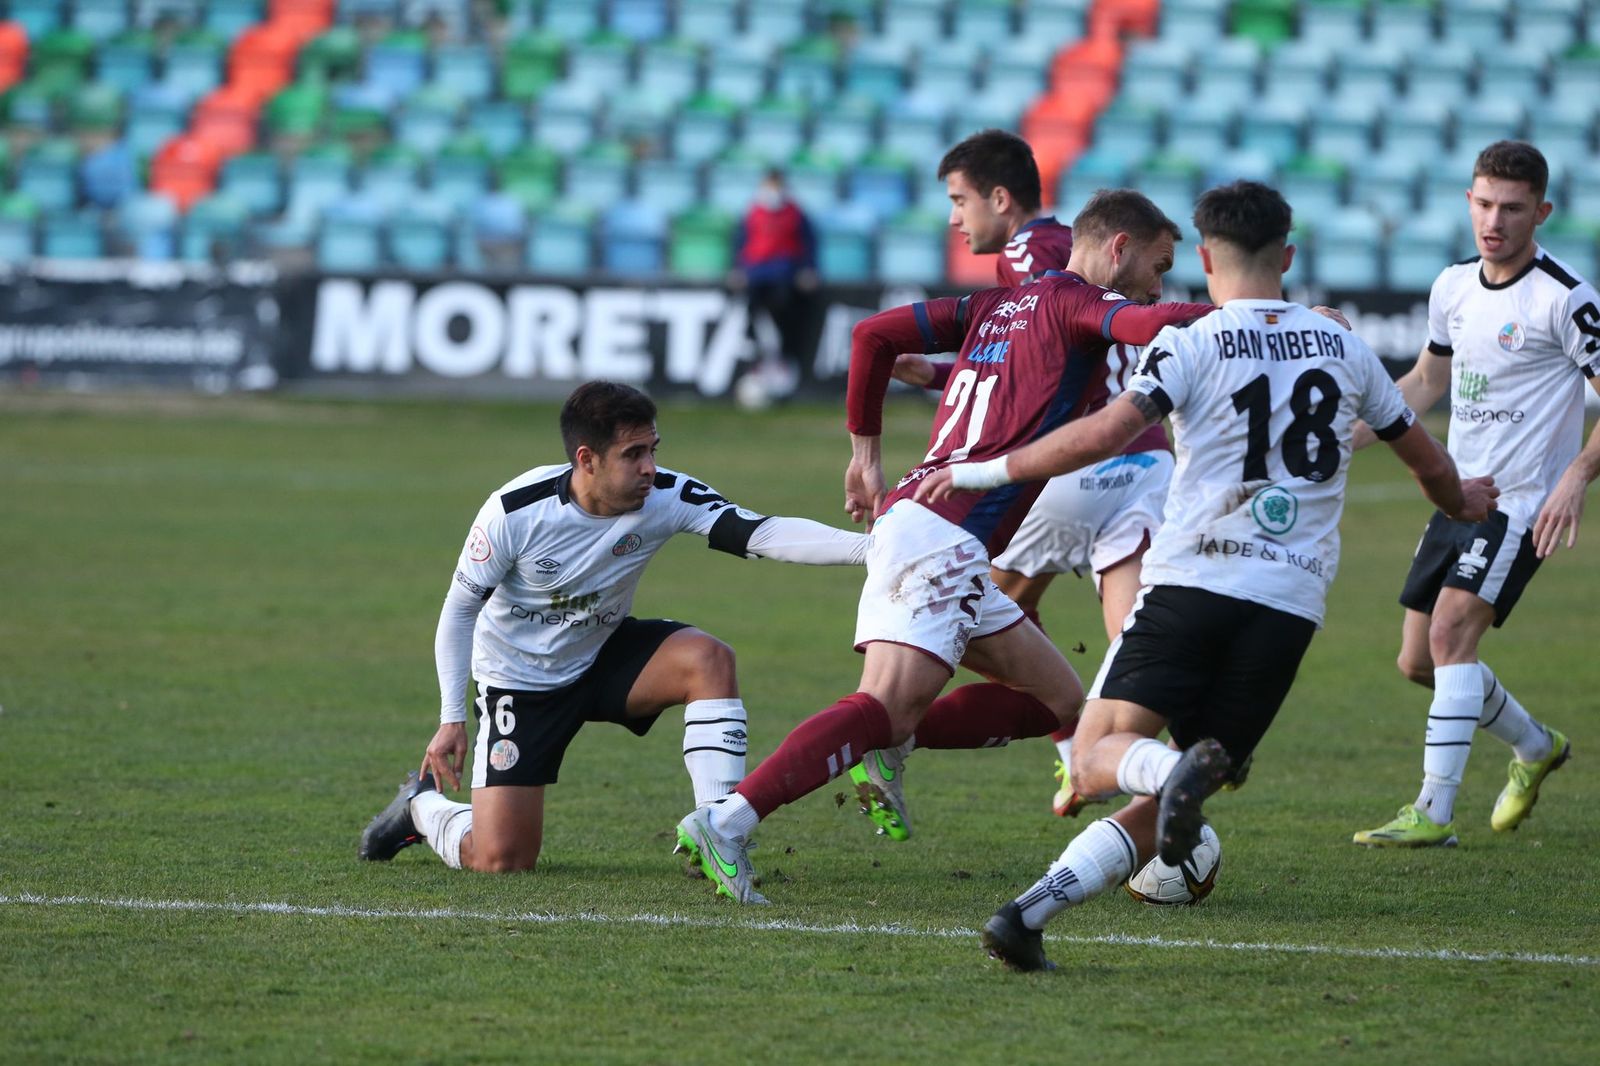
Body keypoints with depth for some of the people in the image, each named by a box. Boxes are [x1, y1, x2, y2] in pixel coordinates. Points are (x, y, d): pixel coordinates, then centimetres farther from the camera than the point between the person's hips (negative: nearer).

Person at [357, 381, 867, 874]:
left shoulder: (667, 497, -21)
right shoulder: (514, 511, -26)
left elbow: (765, 534, -31)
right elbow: (460, 608, -13)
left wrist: (865, 546, -46)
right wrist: (452, 718, -15)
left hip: (605, 657, 3)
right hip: (519, 681, -3)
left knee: (709, 658, -26)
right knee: (499, 859, -9)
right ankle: (421, 806, 27)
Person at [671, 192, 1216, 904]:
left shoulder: (996, 306, 22)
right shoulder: (1072, 302, -1)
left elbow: (875, 332, 18)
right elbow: (1157, 325, -21)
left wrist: (865, 449, 23)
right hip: (944, 536, -10)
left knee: (1059, 701, 12)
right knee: (890, 708, -20)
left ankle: (890, 745, 3)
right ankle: (725, 824, -28)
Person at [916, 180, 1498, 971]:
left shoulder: (1192, 344, 1)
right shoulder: (1344, 349, 15)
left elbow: (1107, 432, -14)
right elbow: (1425, 457, 28)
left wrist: (980, 472, -6)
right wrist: (1462, 503, 51)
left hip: (1193, 582, -4)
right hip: (1292, 604, 4)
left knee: (1098, 752, -3)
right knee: (1157, 804, 6)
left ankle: (1180, 770, -37)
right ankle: (1033, 911, -14)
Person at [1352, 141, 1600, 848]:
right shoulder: (1454, 286, 7)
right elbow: (1427, 380, 22)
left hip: (1522, 503, -8)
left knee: (1451, 633, -22)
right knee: (1419, 661, 10)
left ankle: (1434, 813, -22)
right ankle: (1535, 747, 35)